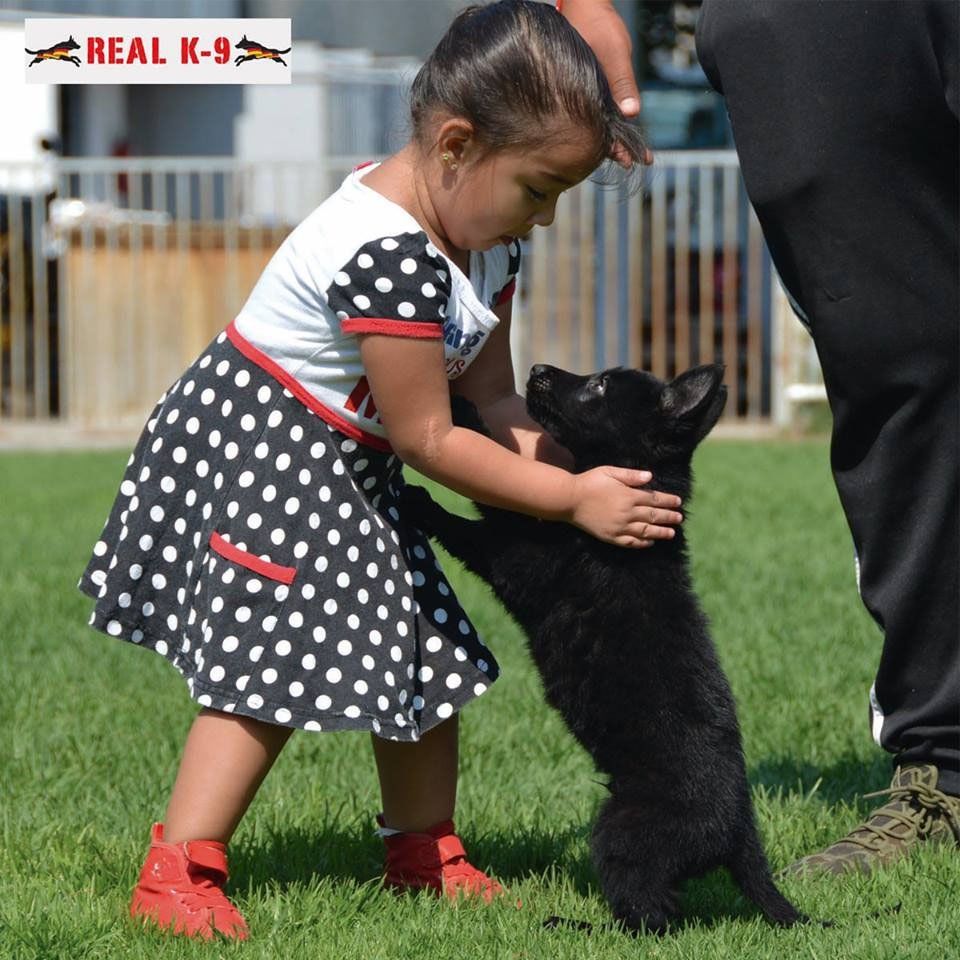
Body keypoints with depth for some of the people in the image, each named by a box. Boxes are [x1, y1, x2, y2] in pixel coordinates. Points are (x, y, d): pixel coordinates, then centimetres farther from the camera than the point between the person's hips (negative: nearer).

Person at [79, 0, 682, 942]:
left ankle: (423, 854, 26)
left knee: (428, 649, 12)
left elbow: (491, 397, 5)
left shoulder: (483, 240, 1)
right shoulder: (387, 254, -31)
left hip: (346, 474, 10)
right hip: (252, 452, -10)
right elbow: (426, 438, -25)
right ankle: (176, 873, -13)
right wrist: (572, 500, -20)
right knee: (273, 663, -16)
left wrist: (577, 470, -13)